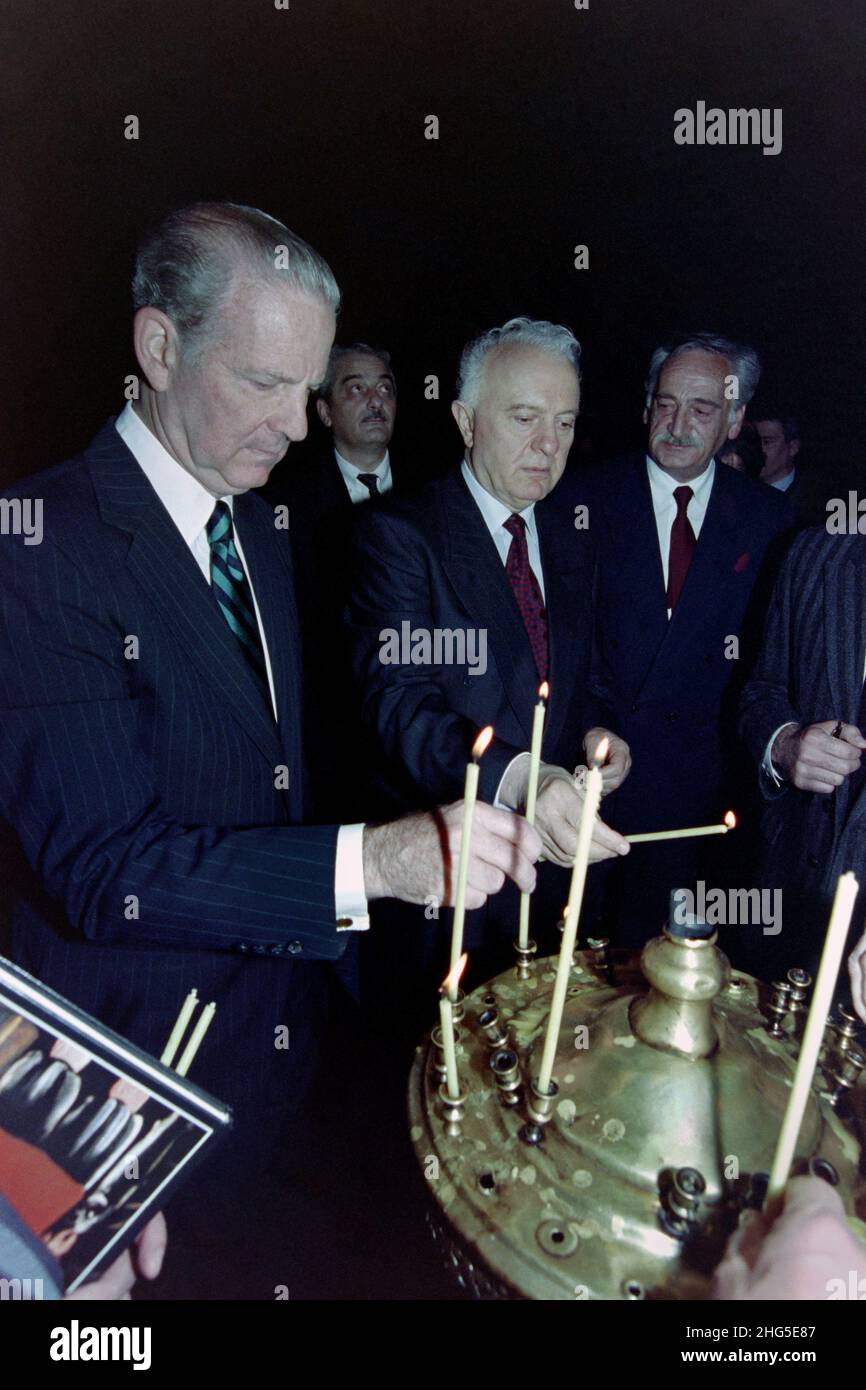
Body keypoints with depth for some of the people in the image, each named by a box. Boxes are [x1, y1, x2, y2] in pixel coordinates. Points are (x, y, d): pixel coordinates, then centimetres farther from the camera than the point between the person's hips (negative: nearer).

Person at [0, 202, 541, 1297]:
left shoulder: (259, 525, 4)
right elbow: (100, 864, -28)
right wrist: (367, 862, -37)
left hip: (283, 1012, 7)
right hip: (145, 1050, -7)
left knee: (277, 1253, 26)